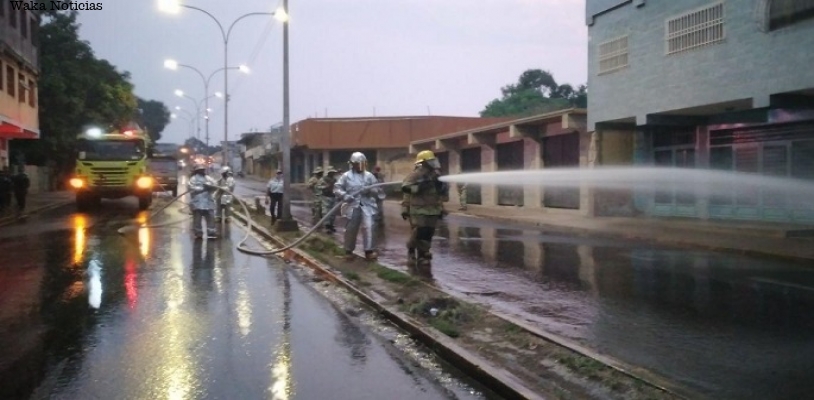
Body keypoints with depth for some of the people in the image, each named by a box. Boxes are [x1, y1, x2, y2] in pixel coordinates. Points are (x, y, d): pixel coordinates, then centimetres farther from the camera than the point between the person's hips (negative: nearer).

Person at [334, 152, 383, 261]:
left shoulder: (369, 176, 8)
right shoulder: (346, 176, 2)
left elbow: (377, 189, 9)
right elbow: (337, 188, 0)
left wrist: (369, 190, -12)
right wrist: (344, 195, -17)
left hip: (367, 205, 1)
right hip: (352, 206, -1)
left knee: (368, 227, -11)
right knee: (351, 229, 5)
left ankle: (369, 251, -3)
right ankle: (349, 251, 21)